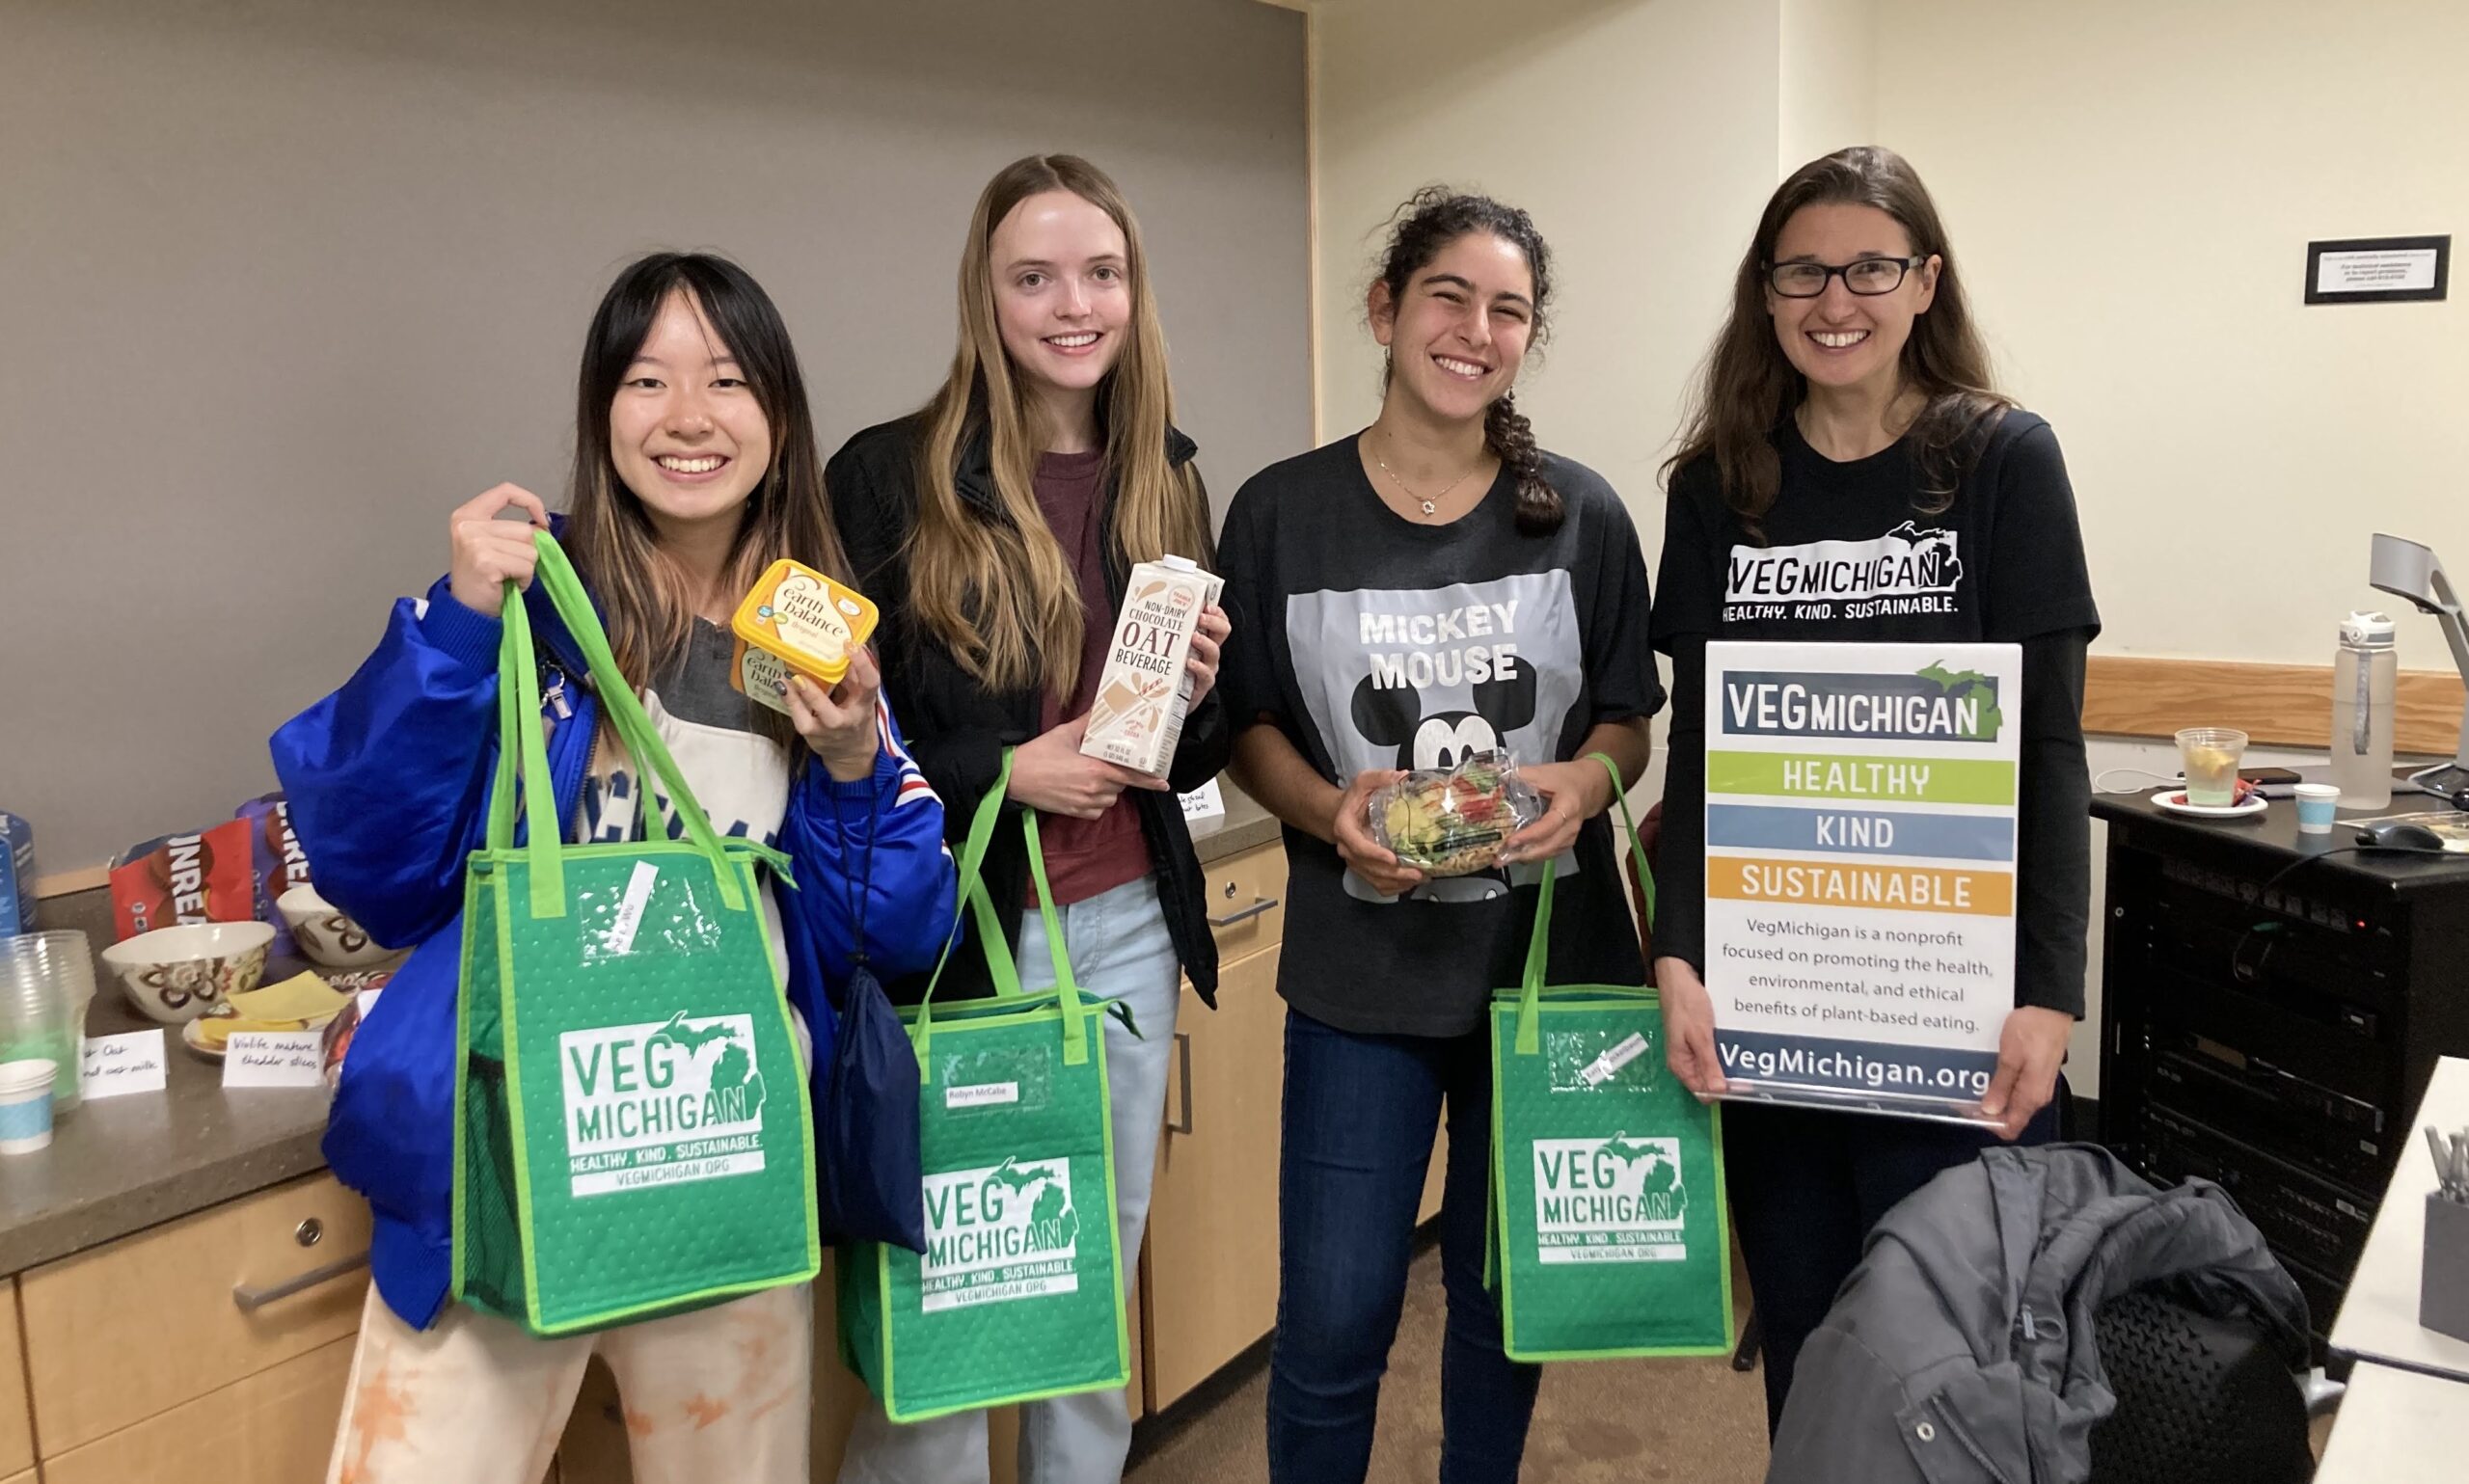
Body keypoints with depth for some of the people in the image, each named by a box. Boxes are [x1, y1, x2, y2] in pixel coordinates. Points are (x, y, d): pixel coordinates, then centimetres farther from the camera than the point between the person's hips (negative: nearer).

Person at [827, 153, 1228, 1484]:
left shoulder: (1167, 487, 7)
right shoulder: (888, 479, -9)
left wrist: (1197, 693, -7)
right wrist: (1002, 772, -18)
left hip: (1128, 933, 5)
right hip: (958, 938, -4)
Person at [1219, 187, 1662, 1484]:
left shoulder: (1582, 516, -1)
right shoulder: (1282, 513, -4)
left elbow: (1628, 723, 6)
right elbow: (1248, 729, 2)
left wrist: (1586, 780, -15)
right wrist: (1329, 811, -17)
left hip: (1548, 959, 2)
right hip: (1361, 972, -1)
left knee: (1506, 1297, 17)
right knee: (1333, 1320, 3)